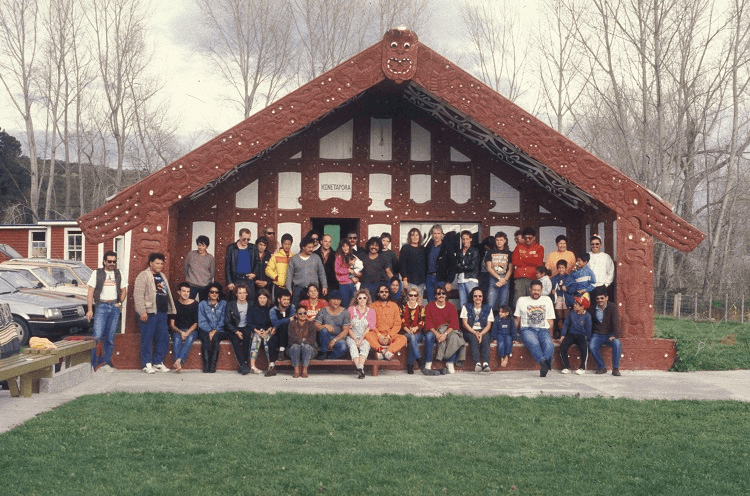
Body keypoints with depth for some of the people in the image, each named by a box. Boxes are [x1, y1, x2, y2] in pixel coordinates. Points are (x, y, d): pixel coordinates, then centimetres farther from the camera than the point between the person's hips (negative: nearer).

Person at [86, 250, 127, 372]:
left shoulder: (118, 274, 15)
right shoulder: (97, 273, 5)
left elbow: (123, 290, 22)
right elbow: (91, 292, 1)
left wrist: (120, 303, 4)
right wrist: (90, 310, -6)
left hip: (114, 307, 3)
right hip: (101, 306, -3)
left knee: (110, 337, 2)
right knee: (98, 336, -13)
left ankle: (105, 362, 8)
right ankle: (94, 364, -9)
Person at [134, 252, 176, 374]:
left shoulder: (162, 277, 21)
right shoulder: (143, 276, -3)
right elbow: (138, 295, -11)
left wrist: (170, 309, 18)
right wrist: (142, 311, -18)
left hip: (162, 313, 7)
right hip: (150, 313, -7)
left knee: (163, 338, 6)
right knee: (147, 339, -3)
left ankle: (158, 362, 15)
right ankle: (147, 364, 3)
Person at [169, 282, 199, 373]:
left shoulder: (194, 304, 5)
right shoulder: (175, 304, 5)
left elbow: (196, 323, 3)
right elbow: (172, 324, 3)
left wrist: (187, 332, -14)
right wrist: (180, 332, -15)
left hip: (191, 330, 0)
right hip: (177, 330, 0)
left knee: (190, 338, -35)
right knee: (177, 339, -34)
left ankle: (178, 360, -52)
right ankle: (178, 364, -51)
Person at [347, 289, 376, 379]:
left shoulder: (371, 311, 10)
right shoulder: (351, 309, 9)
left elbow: (369, 328, 1)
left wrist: (361, 340, -13)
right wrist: (355, 339, -10)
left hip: (365, 337, 0)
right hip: (352, 337, 0)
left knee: (365, 346, -33)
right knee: (353, 346, -33)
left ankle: (360, 367, -50)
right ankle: (360, 369, -49)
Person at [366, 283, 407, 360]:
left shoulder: (394, 305, 12)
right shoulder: (373, 306, 10)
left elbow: (397, 324, 5)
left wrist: (388, 337, -9)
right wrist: (379, 335, -13)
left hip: (391, 336, 1)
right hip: (377, 335, -1)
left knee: (403, 339, -29)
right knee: (367, 335, -34)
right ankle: (384, 351, -46)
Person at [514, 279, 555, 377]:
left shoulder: (547, 300, 23)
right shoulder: (522, 300, 20)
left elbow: (550, 320, 21)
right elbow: (517, 319, 19)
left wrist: (550, 335, 13)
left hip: (543, 330, 2)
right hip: (527, 329, -2)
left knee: (549, 344, -36)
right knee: (534, 343, -38)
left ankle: (543, 362, -54)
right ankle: (544, 363, -56)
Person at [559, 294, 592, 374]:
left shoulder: (587, 316, -1)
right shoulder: (572, 314, 8)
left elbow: (588, 329, 1)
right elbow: (565, 324, 11)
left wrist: (587, 339, -5)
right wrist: (563, 335, 1)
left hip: (582, 336, -3)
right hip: (571, 334, 3)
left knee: (584, 347, -34)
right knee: (563, 346, -25)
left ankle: (582, 367, -15)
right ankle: (566, 367, -14)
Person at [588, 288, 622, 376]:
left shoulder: (611, 307, -2)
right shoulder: (592, 309, 7)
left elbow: (614, 321, -12)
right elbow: (590, 324, 13)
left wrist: (614, 335, -25)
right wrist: (590, 336, 0)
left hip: (609, 334, -2)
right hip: (597, 335, 2)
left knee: (617, 344, -33)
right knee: (591, 346, -29)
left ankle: (615, 368, -23)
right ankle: (601, 367, -13)